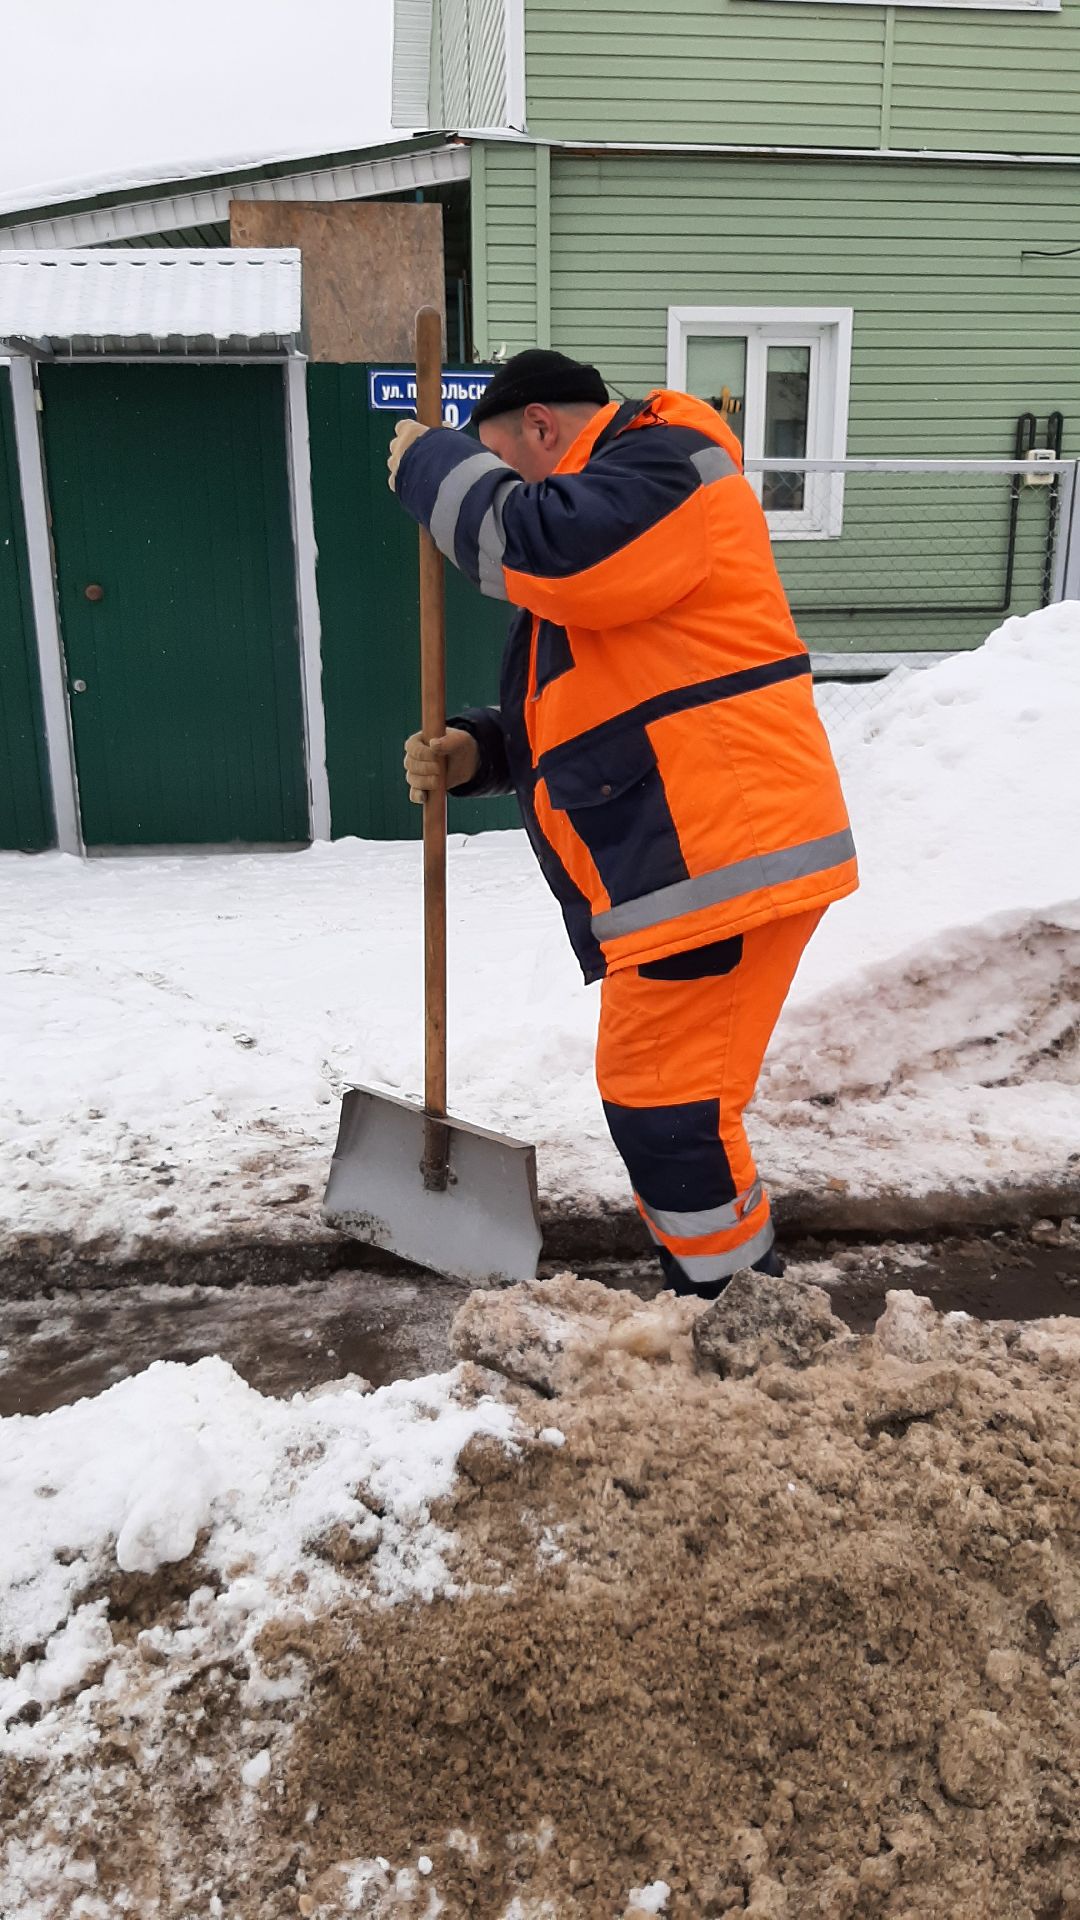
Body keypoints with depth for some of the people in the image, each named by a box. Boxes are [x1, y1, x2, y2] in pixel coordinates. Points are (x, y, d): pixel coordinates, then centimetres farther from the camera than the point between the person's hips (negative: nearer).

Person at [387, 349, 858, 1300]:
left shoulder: (659, 464, -5)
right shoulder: (597, 549, 26)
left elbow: (544, 545, -24)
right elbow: (578, 715, 28)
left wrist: (434, 466, -6)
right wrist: (474, 751, 9)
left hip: (722, 853, -11)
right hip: (682, 857, 11)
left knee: (665, 1103, -6)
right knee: (666, 1096, 16)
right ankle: (718, 1286, 29)